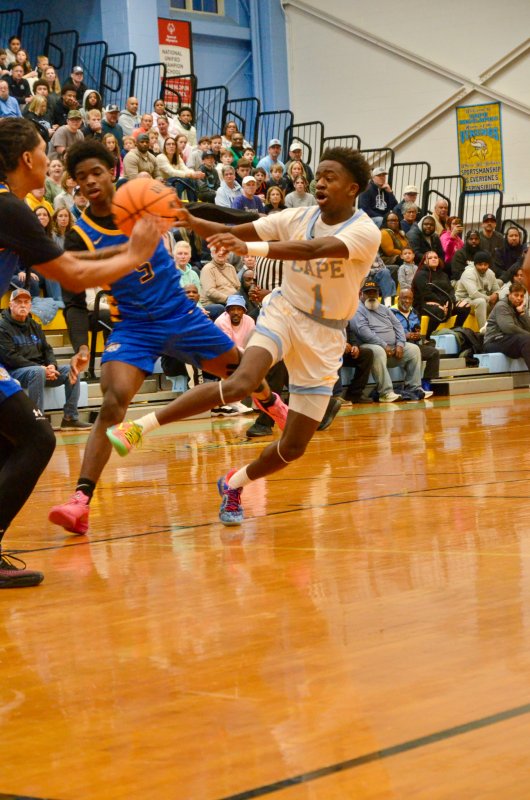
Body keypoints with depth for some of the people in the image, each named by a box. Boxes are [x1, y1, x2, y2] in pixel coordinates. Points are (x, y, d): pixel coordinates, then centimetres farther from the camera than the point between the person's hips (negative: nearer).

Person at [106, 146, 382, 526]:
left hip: (325, 336, 0)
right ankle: (141, 426, -26)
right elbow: (233, 232, -5)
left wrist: (249, 248, -46)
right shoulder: (299, 217, -3)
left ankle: (235, 483, 27)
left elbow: (312, 249, -34)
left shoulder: (366, 231, -16)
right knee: (240, 383, -30)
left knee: (293, 448, 0)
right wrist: (191, 222, -26)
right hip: (284, 313, 0)